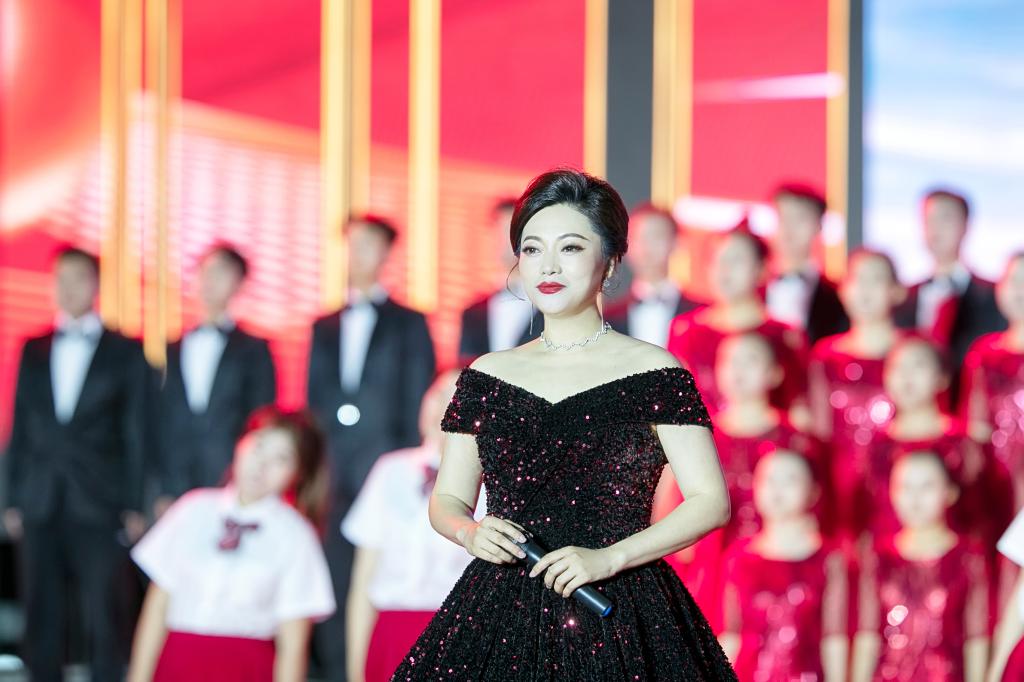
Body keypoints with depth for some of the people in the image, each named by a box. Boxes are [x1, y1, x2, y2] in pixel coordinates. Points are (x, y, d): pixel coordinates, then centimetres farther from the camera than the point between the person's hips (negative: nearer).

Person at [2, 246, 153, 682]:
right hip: (41, 508, 3)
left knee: (102, 614, -5)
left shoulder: (126, 352, 5)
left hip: (98, 506, -3)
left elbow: (137, 434, 2)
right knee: (43, 617, 4)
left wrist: (135, 507, -3)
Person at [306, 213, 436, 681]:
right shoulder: (325, 328, 18)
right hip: (332, 476, 4)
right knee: (334, 584, 2)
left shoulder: (409, 325, 7)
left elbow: (418, 405, 2)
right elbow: (315, 402, 17)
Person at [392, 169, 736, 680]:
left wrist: (608, 559, -14)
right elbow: (447, 500, 15)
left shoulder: (653, 374, 0)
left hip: (620, 621, -3)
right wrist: (470, 533, -9)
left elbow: (711, 501, -4)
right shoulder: (486, 377, 10)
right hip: (502, 616, 3)